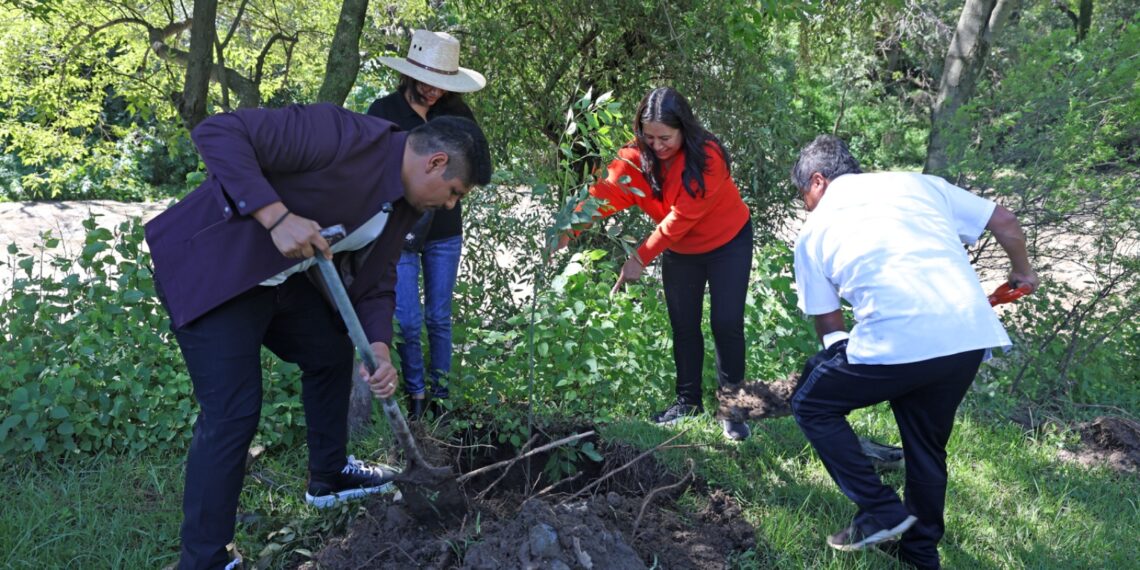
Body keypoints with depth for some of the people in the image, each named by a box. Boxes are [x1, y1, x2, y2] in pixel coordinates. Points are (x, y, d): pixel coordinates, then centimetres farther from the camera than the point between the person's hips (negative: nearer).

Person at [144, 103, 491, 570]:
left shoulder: (404, 206, 2)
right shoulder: (342, 136, -26)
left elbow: (375, 284, 8)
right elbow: (217, 133, -28)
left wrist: (378, 350, -10)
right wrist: (276, 216, -36)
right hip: (210, 268, -9)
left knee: (332, 352, 20)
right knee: (233, 412, -11)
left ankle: (329, 476, 41)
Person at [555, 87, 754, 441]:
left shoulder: (708, 157, -30)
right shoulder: (638, 156, -17)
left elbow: (681, 216, -32)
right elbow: (607, 192, -31)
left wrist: (641, 258, -34)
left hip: (728, 244, -4)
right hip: (680, 251, 5)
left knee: (727, 323, -6)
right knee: (683, 325, 8)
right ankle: (688, 401, 23)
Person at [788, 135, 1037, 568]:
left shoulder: (815, 230, 14)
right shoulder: (916, 183, 21)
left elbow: (827, 324, 18)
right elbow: (1005, 222, 23)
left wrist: (841, 354, 37)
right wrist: (1022, 273, 40)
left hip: (897, 342, -5)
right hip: (971, 335, 5)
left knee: (812, 407, 18)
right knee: (927, 445, 25)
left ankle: (881, 512, 14)